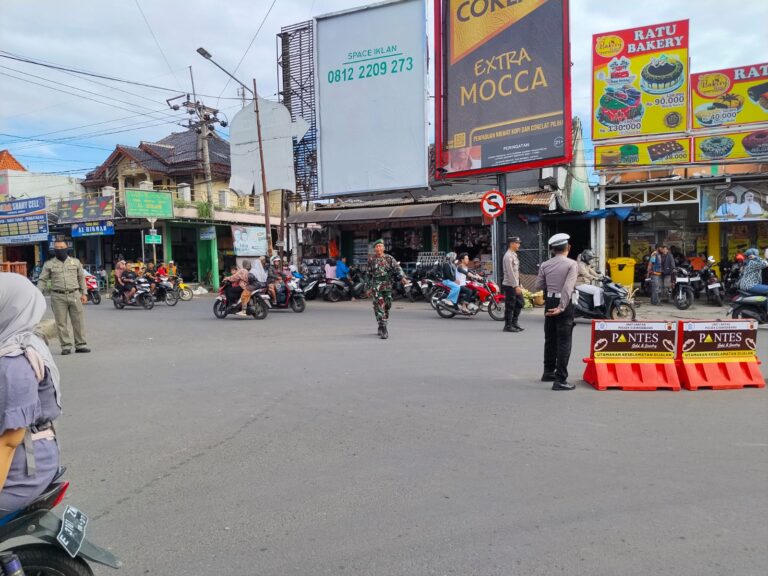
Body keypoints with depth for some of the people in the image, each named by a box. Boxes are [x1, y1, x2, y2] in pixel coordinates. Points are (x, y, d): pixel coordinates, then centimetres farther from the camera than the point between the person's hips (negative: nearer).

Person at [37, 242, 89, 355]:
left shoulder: (75, 262, 10)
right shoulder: (49, 264, 5)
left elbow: (81, 278, 13)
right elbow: (42, 280, 6)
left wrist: (84, 293, 8)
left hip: (74, 295, 1)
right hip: (58, 297, -1)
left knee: (78, 321, 3)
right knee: (61, 322, 1)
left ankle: (80, 345, 10)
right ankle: (66, 346, 8)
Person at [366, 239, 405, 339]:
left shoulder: (389, 258, 5)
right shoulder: (371, 259, 6)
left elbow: (397, 268, -8)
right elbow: (369, 274, 13)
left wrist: (402, 277, -26)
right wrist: (369, 287, 14)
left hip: (387, 286, 2)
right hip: (376, 286, -2)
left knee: (387, 307, 10)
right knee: (379, 307, -13)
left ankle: (382, 327, 28)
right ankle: (383, 329, -14)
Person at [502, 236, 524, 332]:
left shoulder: (514, 255, 14)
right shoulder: (508, 256, -16)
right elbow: (510, 273, -21)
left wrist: (519, 284, 16)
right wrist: (516, 286, -23)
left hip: (515, 284, 10)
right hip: (509, 285, -10)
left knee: (520, 303, 14)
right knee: (510, 306, -2)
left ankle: (514, 322, 23)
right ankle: (508, 326, 8)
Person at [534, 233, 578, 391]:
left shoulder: (545, 265, 3)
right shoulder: (572, 264, -10)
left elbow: (538, 286, 5)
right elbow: (568, 287, -21)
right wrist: (561, 307, -22)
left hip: (550, 302, 5)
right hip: (564, 303, -5)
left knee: (550, 340, 19)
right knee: (564, 342, -2)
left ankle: (548, 372, 33)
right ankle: (560, 380, -5)